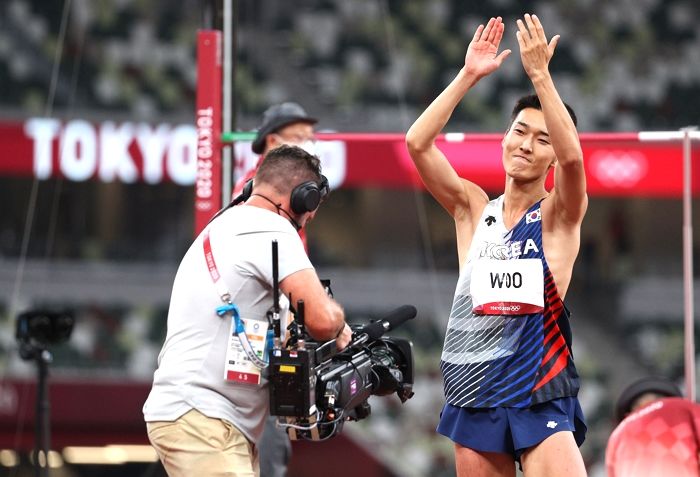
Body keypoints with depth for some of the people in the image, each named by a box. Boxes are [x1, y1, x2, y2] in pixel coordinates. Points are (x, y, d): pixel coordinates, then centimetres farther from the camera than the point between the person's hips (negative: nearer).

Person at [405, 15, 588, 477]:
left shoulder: (559, 214, 0)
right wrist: (468, 76, -8)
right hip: (473, 398, 4)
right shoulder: (473, 208, 10)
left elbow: (572, 155, -21)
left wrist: (539, 73, -23)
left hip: (541, 399, -4)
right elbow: (417, 143, -2)